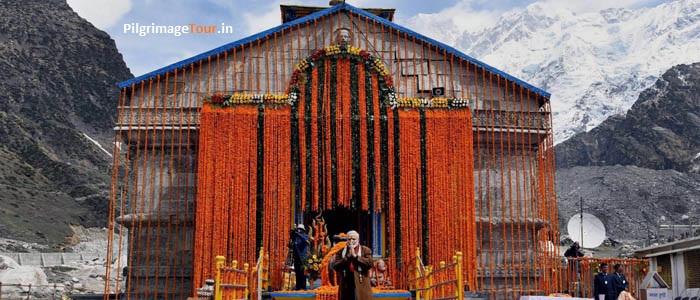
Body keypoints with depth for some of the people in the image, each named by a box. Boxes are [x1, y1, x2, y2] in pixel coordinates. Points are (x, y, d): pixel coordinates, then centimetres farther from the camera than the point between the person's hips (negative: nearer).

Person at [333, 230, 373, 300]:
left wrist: (355, 256, -10)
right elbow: (335, 266, -2)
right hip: (346, 286, 2)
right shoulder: (341, 251, 11)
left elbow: (369, 263, -10)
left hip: (361, 285, -2)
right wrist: (347, 257, -9)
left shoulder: (366, 250, 6)